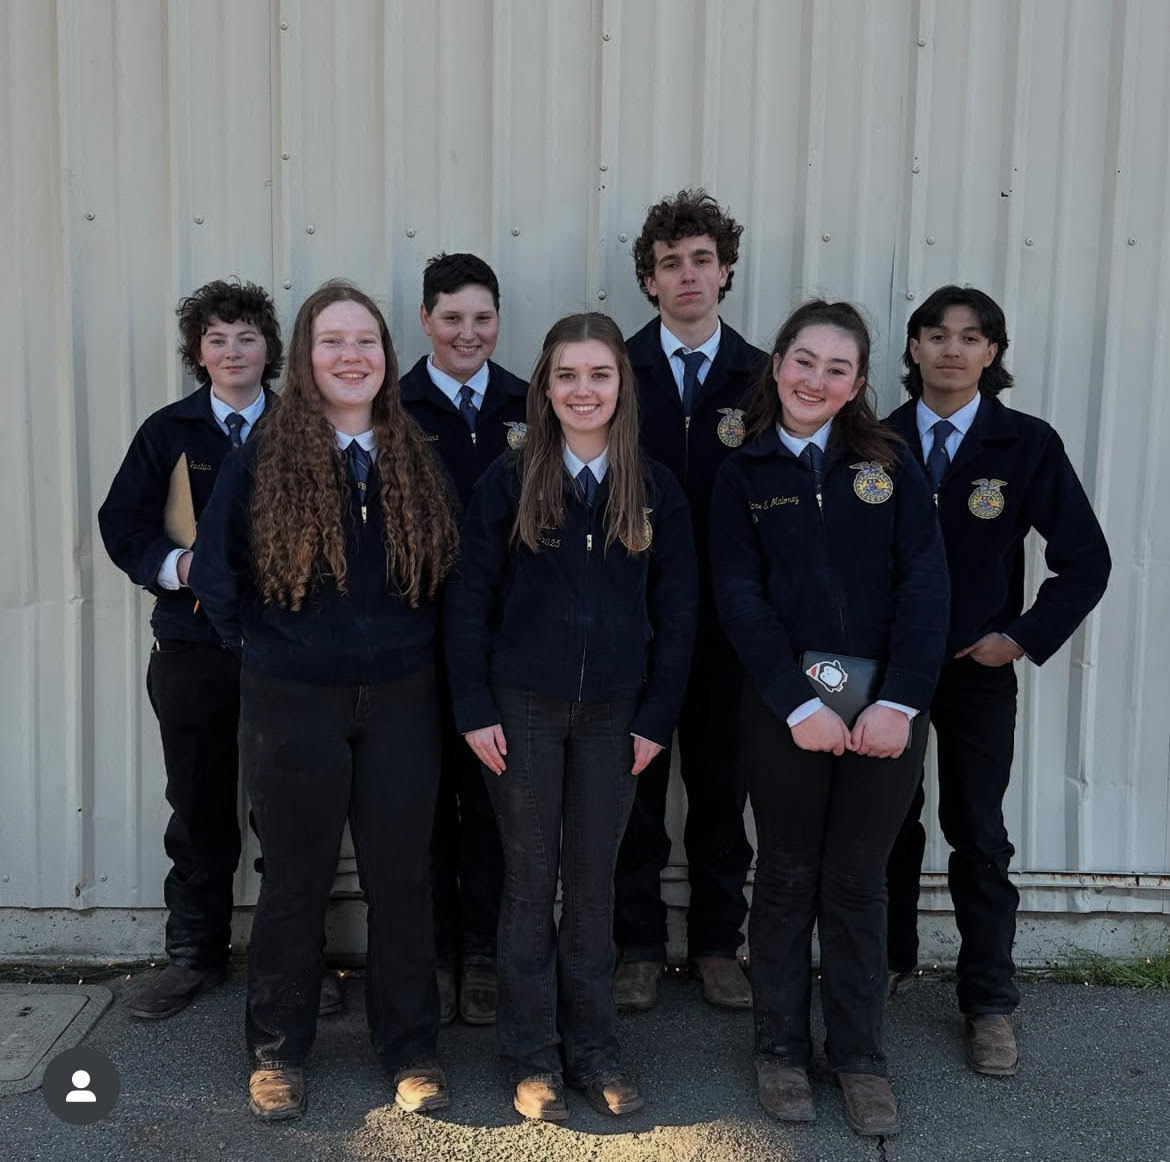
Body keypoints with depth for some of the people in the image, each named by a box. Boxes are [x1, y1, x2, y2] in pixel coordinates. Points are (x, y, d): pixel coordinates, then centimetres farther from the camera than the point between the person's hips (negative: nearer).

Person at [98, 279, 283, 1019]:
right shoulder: (168, 432, 7)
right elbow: (122, 522, 5)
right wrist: (176, 563, -12)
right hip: (193, 649, 1)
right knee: (200, 807, 10)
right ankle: (195, 954, 24)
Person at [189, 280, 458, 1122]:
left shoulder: (419, 464, 3)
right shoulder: (263, 461, -4)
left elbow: (446, 575, 10)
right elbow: (216, 570, 2)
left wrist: (414, 650, 5)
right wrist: (260, 646, 3)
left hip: (401, 702, 2)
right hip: (293, 703, -2)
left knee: (401, 876, 9)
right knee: (296, 879, 10)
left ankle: (411, 1049, 24)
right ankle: (278, 1052, 27)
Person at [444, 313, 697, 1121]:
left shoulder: (657, 489, 2)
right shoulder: (509, 481, -2)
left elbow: (676, 612, 3)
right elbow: (470, 600, -2)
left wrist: (657, 718, -1)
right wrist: (476, 710, -7)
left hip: (613, 713, 1)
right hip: (522, 707, -1)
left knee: (595, 882, 10)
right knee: (531, 879, 6)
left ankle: (593, 1049, 24)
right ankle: (534, 1056, 19)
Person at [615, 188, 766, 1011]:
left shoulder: (763, 378, 4)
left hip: (730, 619, 1)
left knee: (722, 787, 11)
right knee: (634, 785, 8)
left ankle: (718, 944, 26)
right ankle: (640, 949, 22)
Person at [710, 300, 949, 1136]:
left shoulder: (890, 464, 4)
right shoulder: (744, 473, 4)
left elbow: (925, 586, -3)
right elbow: (740, 597, -4)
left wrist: (900, 702, -12)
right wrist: (798, 702, -13)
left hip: (886, 703, 0)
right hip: (784, 703, 0)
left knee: (858, 880, 10)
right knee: (788, 875, 11)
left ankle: (861, 1055, 25)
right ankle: (781, 1047, 27)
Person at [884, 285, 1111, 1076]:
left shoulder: (1027, 444, -5)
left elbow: (1086, 560, -3)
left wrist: (1024, 637, -8)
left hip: (978, 669, -1)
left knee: (979, 836, 5)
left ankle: (990, 1006, 18)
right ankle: (890, 961, 33)